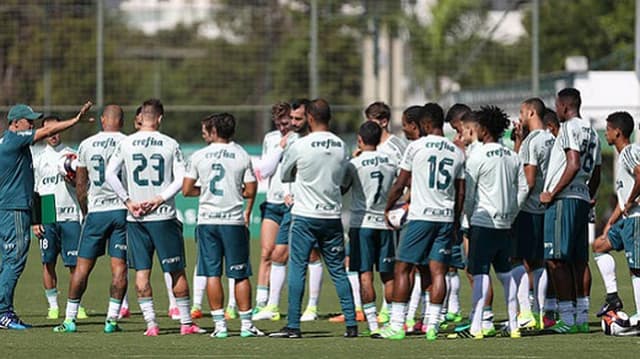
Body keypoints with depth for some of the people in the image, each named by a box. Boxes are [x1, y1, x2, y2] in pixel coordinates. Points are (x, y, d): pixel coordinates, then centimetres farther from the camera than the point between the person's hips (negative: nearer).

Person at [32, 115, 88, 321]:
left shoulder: (72, 155, 8)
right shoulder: (38, 159, 12)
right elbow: (33, 192, 11)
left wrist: (72, 179, -14)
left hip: (70, 216, -1)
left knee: (75, 263, -4)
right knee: (48, 262, 0)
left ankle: (77, 305, 3)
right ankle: (53, 306, 8)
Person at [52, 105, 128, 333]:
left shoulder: (87, 145, 3)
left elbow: (80, 184, 8)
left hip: (96, 211, 1)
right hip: (122, 210, -1)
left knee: (83, 266, 6)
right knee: (119, 266, 1)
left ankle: (70, 319, 7)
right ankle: (112, 319, -2)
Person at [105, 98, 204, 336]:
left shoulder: (126, 144, 0)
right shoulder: (170, 144, -2)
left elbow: (110, 174, -5)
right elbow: (181, 179, -8)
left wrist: (128, 201, -3)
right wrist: (159, 199, -7)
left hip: (135, 218, 1)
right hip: (164, 216, -1)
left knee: (142, 270, 5)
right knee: (176, 270, 7)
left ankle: (150, 323, -1)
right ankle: (186, 322, 10)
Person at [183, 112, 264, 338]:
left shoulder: (199, 156, 1)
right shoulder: (242, 156, -2)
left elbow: (187, 190, 3)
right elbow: (250, 191, -3)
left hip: (207, 220, 1)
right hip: (234, 220, -1)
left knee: (212, 273, 4)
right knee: (240, 275, 5)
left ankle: (220, 324, 1)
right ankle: (246, 324, 5)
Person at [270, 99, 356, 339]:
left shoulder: (300, 146, -10)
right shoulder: (341, 146, 1)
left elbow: (285, 176, 6)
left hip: (305, 215, -4)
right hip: (332, 215, 4)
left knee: (297, 269, 1)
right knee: (338, 270, 9)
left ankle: (293, 326, -1)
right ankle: (351, 323, 6)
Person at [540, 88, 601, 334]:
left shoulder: (570, 128, -10)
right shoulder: (591, 132, 17)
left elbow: (573, 165, -20)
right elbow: (595, 174, 21)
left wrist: (552, 193, -16)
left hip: (563, 200, -9)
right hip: (583, 199, 9)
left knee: (556, 260, -9)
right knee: (579, 260, 11)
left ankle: (568, 320, -13)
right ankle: (582, 318, 12)